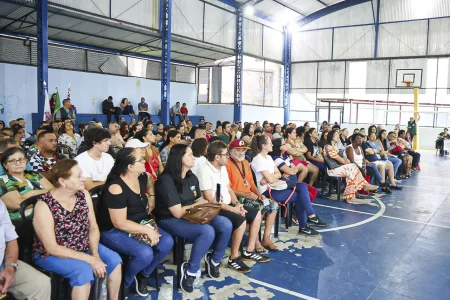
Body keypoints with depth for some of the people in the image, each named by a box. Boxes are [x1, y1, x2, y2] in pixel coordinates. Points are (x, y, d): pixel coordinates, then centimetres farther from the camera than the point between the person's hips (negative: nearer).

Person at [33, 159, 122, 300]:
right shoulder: (44, 205, -24)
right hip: (51, 255, -6)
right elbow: (51, 248, -24)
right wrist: (90, 259, -27)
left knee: (114, 259, -10)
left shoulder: (83, 195, -7)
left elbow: (93, 227, -2)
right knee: (84, 270, -30)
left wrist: (95, 254, -18)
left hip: (83, 247, 6)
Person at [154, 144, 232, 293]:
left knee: (226, 225, -13)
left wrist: (208, 203, -9)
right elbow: (178, 213, -20)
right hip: (170, 220, -8)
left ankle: (214, 261, 11)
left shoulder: (192, 178, 8)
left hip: (192, 216, 8)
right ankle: (190, 271, -13)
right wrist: (196, 205, -6)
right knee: (207, 231, -33)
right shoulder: (166, 181, -19)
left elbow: (200, 201, 13)